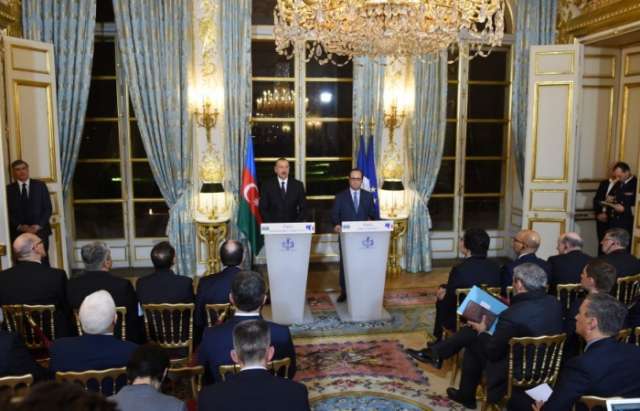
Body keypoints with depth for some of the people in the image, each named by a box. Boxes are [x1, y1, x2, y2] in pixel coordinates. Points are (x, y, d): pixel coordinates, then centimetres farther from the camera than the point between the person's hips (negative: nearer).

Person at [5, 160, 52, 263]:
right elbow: (8, 212, 4)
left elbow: (48, 208, 4)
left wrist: (38, 226, -7)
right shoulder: (9, 189, 7)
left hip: (40, 230, 0)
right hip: (18, 232, 0)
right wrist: (20, 226, -10)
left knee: (42, 260, -5)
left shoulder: (40, 185, 8)